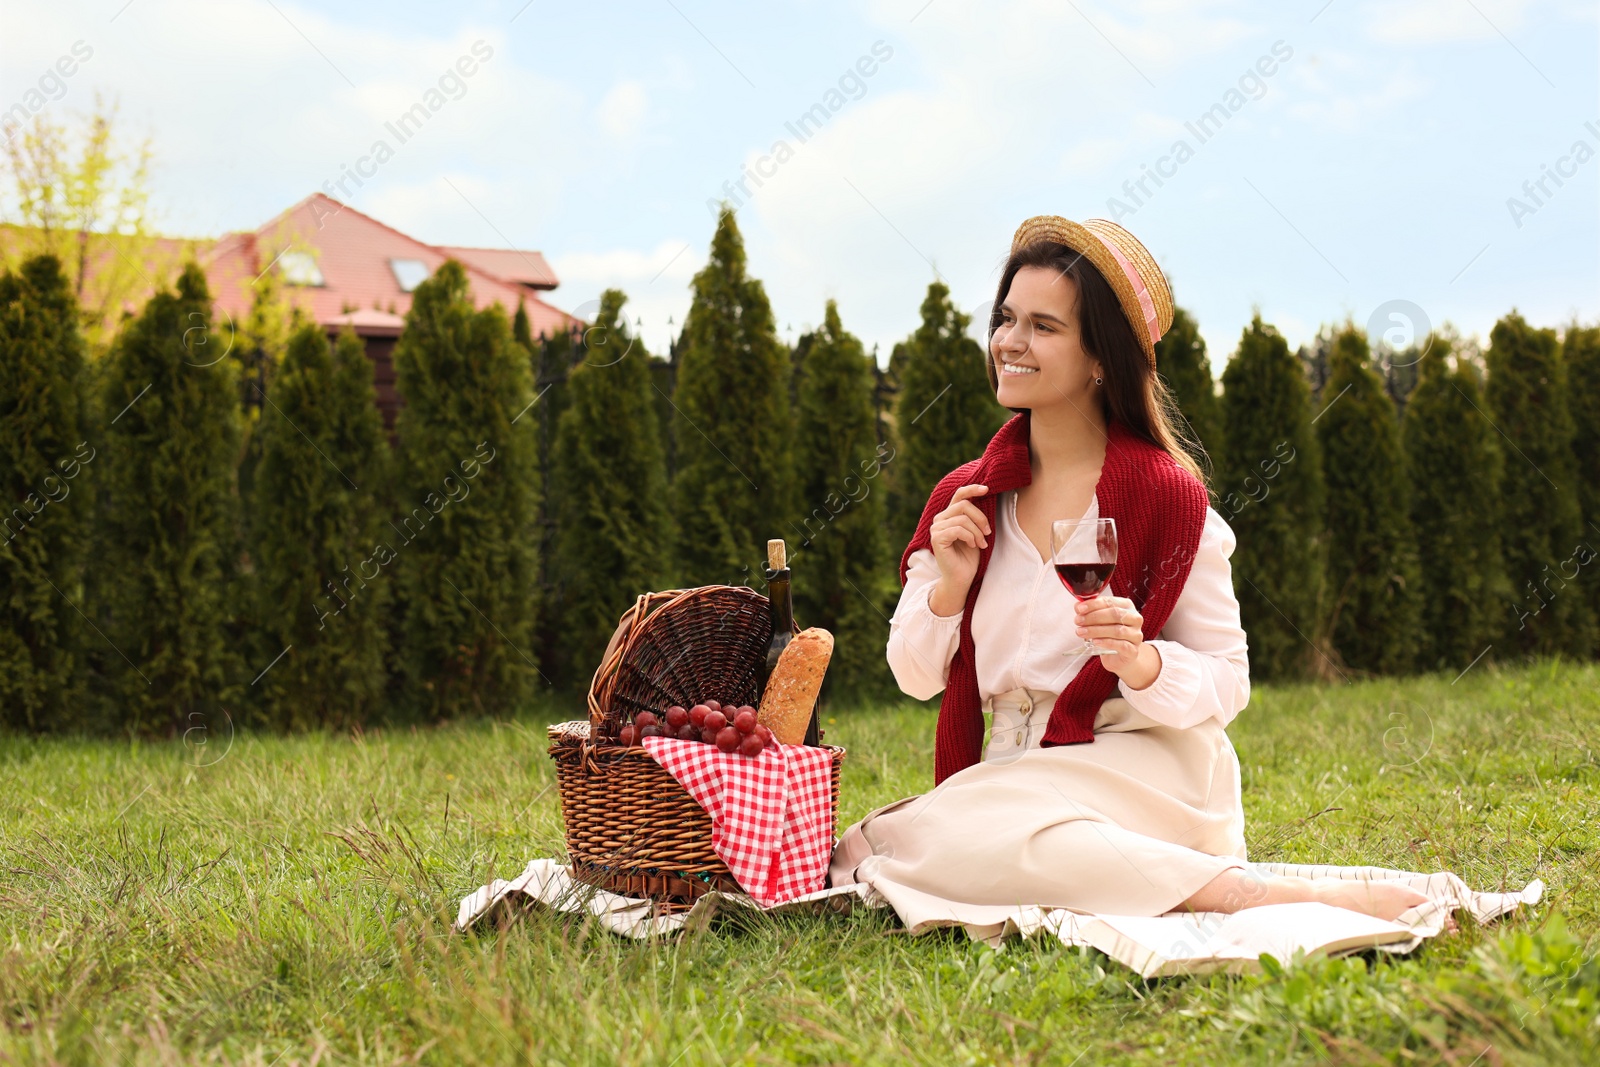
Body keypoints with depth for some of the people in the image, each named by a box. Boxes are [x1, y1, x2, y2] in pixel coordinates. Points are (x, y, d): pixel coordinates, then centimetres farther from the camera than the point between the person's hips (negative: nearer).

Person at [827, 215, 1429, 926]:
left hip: (1141, 769, -5)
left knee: (952, 841, -32)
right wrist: (949, 587, -9)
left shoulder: (1167, 496, -6)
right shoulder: (966, 499, 7)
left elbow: (1228, 684, -3)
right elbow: (915, 676, 10)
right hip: (1009, 774, 5)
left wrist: (1142, 662, -24)